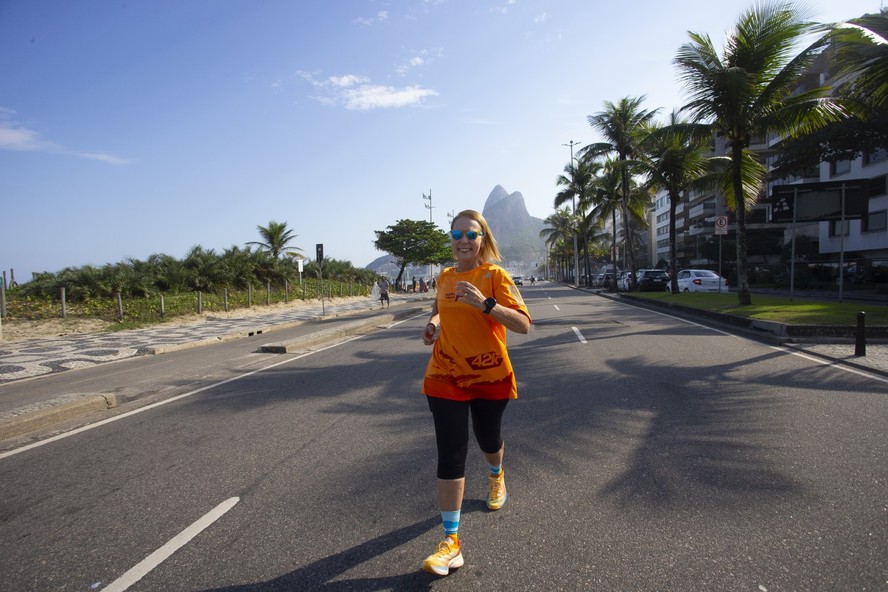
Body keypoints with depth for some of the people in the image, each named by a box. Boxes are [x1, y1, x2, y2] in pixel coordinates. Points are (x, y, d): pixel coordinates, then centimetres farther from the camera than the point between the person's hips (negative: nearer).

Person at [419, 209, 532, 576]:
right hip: (446, 378, 2)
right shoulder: (444, 277, 3)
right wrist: (433, 323, 2)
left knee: (488, 440, 19)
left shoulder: (495, 275, -11)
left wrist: (484, 303, -32)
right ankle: (451, 541, 2)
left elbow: (524, 325, -19)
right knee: (450, 456, -5)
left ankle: (497, 476, 56)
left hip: (490, 377, -2)